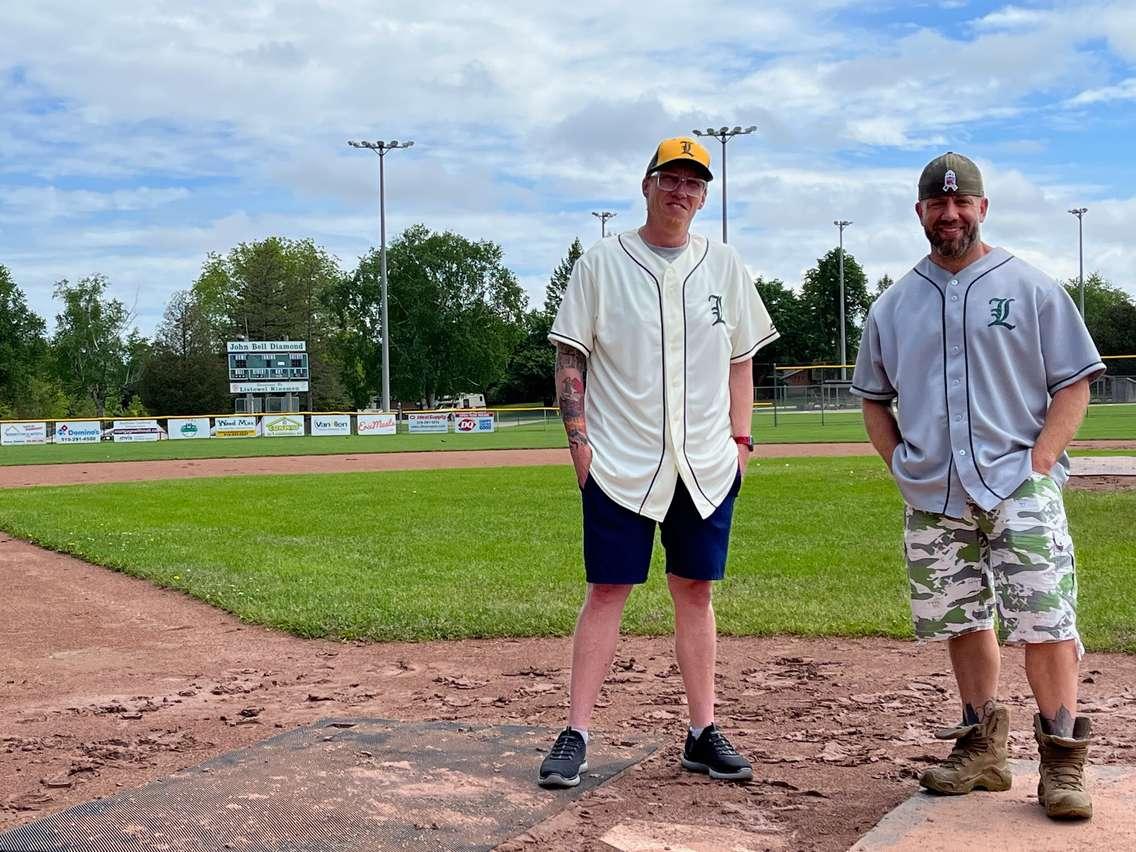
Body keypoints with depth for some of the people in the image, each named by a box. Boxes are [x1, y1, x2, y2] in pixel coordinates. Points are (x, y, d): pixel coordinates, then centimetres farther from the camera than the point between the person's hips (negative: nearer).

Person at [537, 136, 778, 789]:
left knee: (696, 590, 8)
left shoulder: (723, 266, 10)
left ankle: (704, 734, 17)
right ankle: (576, 734, 4)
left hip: (707, 465, 3)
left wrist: (741, 440, 6)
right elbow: (570, 359, 1)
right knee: (607, 590, -2)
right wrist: (579, 440, -8)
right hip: (621, 463, -3)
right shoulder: (601, 263, 1)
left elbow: (741, 361, 14)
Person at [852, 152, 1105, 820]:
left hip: (1020, 487, -3)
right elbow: (873, 396, 19)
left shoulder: (1032, 288, 3)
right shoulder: (894, 306, 11)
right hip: (931, 498, 4)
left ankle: (1063, 761, 1)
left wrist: (1039, 463, -9)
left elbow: (1074, 384, 1)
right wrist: (899, 463, 5)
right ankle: (983, 748, 22)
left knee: (1045, 623, -9)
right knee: (962, 622, 10)